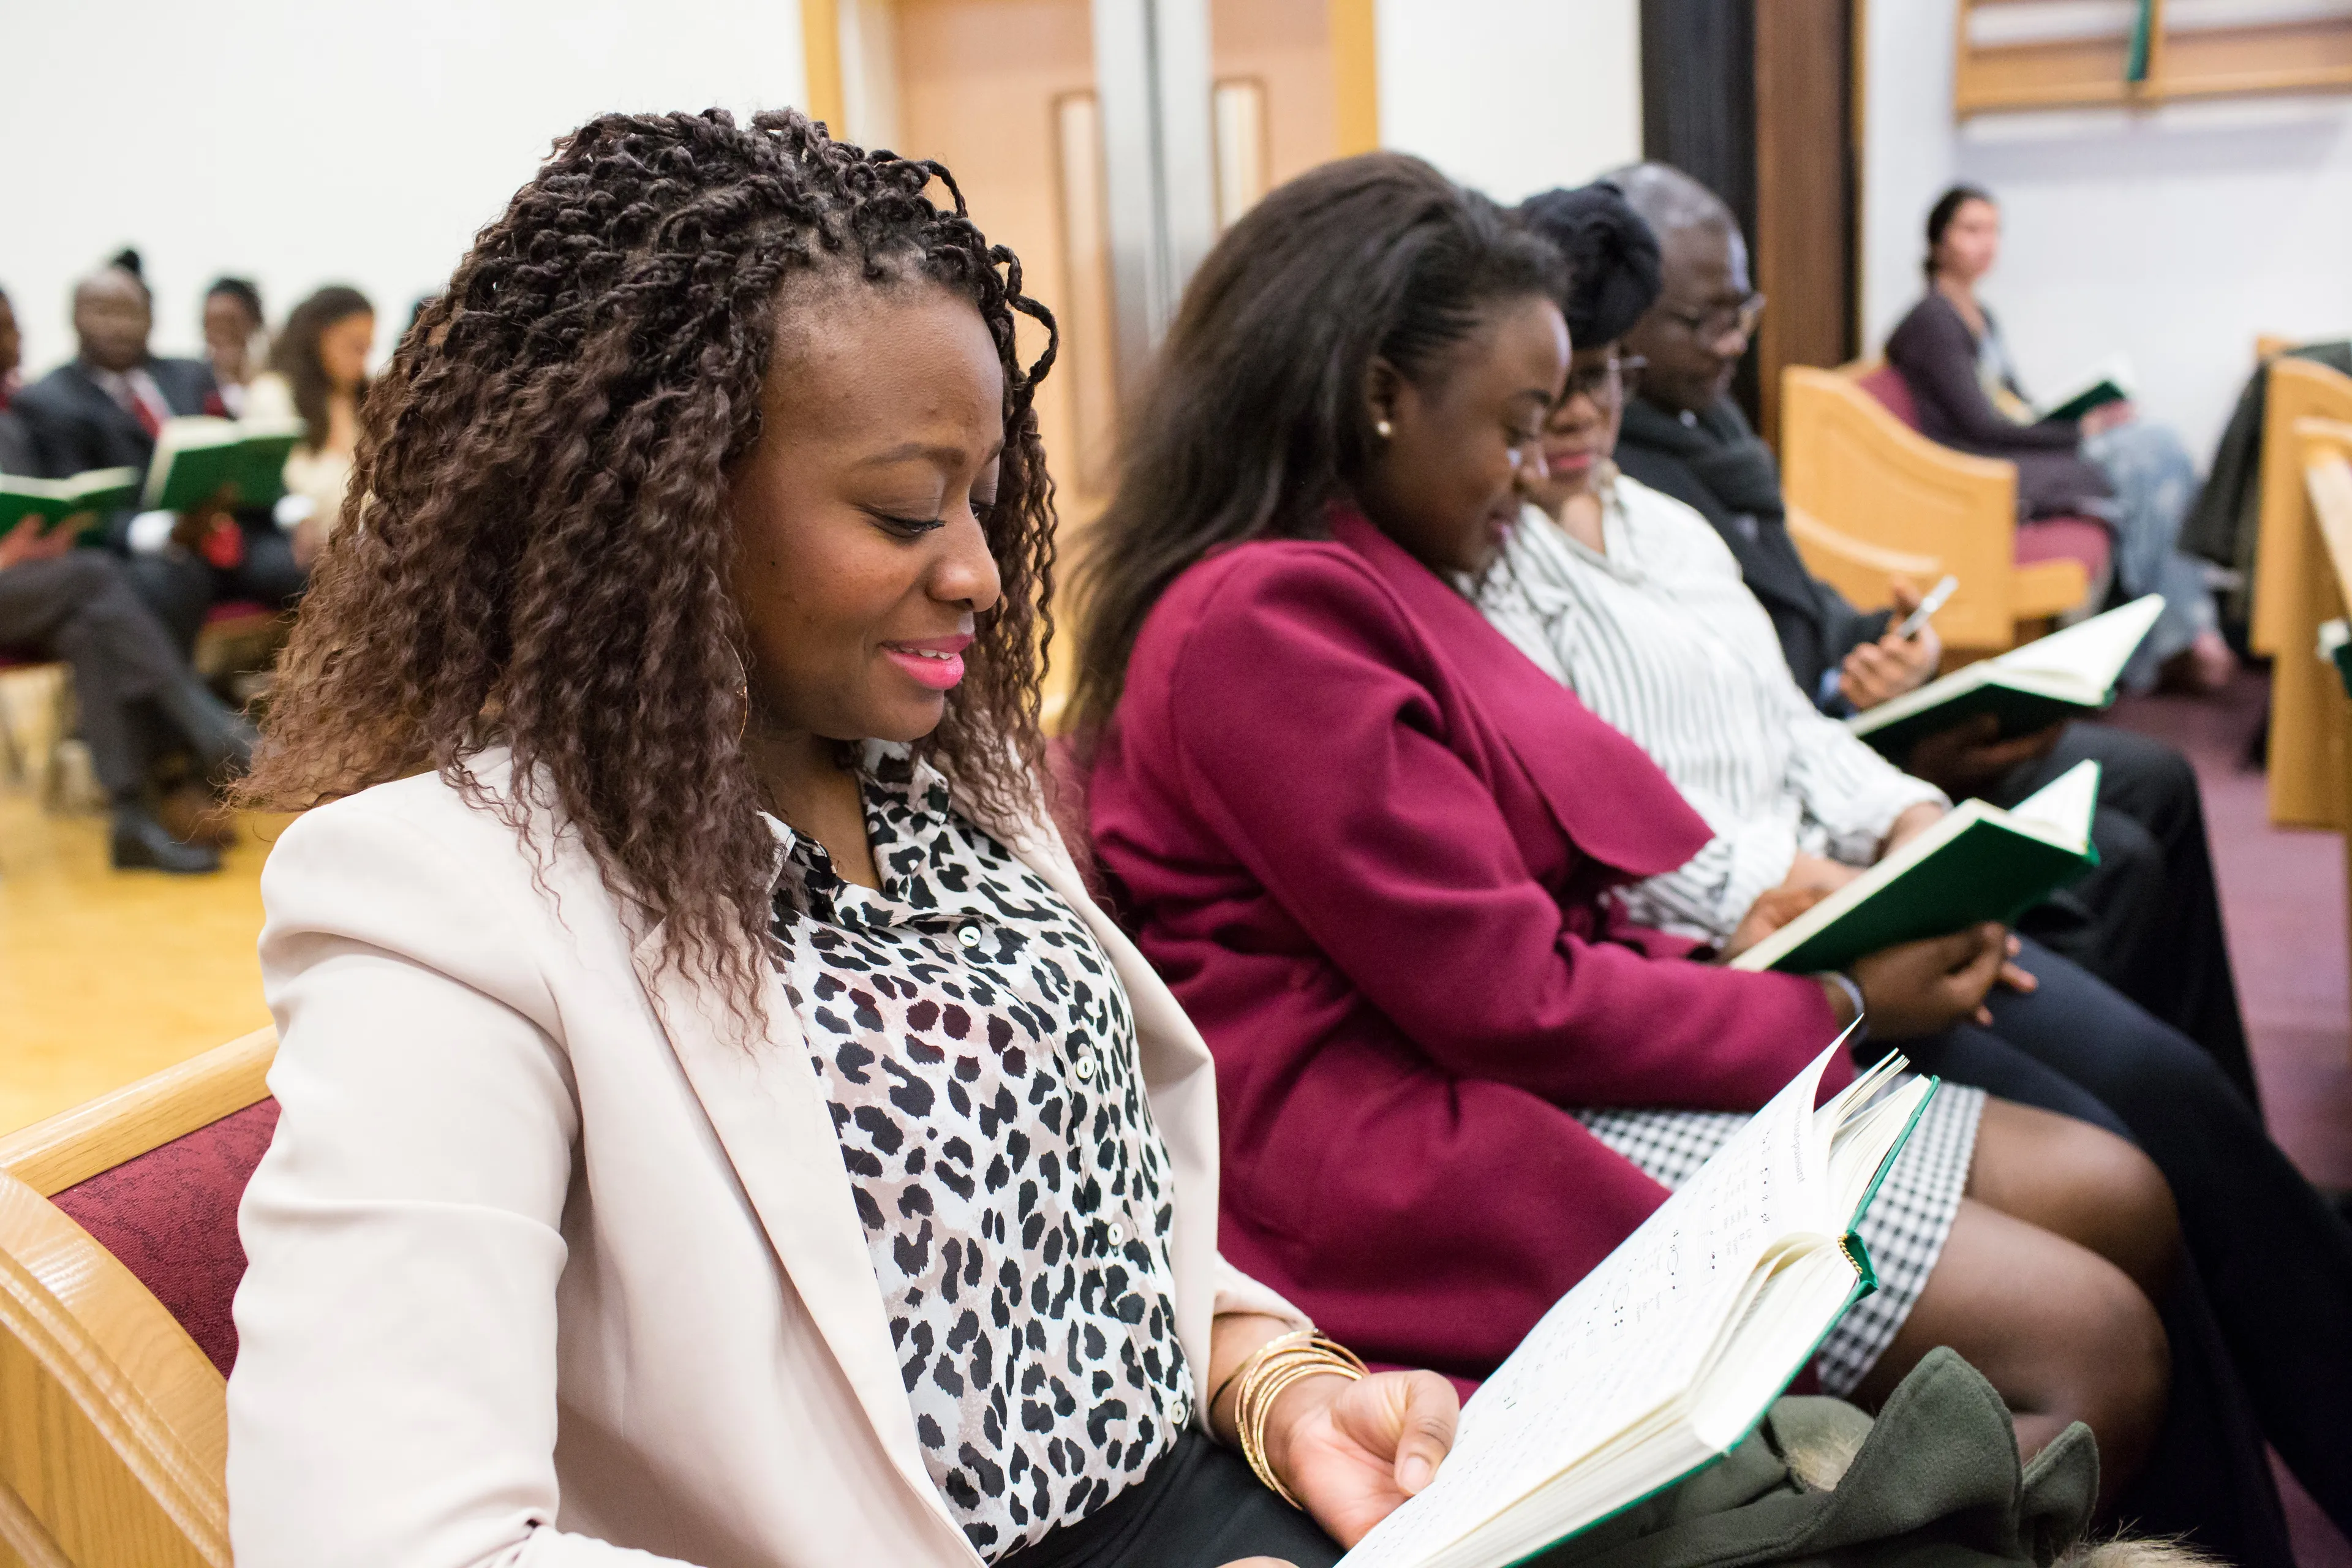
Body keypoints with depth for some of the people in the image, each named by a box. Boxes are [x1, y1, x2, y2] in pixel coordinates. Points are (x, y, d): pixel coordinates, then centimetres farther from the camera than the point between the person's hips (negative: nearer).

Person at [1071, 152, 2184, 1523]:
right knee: (2092, 1350, -14)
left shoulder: (1371, 586, 15)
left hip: (1518, 1068, 10)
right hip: (1436, 1144, -10)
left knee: (2117, 1201, 4)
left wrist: (1733, 962, 0)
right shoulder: (1262, 617, -17)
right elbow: (1512, 1000, -18)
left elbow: (1539, 929, 13)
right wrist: (1837, 1008, -6)